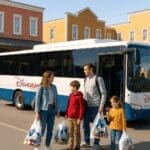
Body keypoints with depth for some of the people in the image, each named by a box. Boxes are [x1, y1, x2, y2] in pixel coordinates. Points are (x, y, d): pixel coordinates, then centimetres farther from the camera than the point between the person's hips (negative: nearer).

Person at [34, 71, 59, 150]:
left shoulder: (54, 87, 6)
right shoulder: (41, 87, -9)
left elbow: (56, 99, 11)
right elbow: (37, 100, -9)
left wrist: (57, 110, 9)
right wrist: (37, 112, -12)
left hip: (52, 110, 5)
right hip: (43, 110, -5)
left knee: (50, 129, 9)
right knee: (42, 129, -2)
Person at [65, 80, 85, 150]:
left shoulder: (79, 96, -12)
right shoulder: (71, 95, 9)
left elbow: (82, 108, -13)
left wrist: (80, 118, -15)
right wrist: (66, 114, 14)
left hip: (76, 118, -7)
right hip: (70, 117, 7)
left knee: (77, 132, 6)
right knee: (70, 133, 11)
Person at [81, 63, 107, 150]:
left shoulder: (98, 79, -9)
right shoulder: (86, 79, 11)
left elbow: (104, 93, -10)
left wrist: (101, 106, -15)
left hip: (96, 106, -6)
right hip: (87, 106, 6)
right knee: (85, 123, 10)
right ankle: (86, 141, 25)